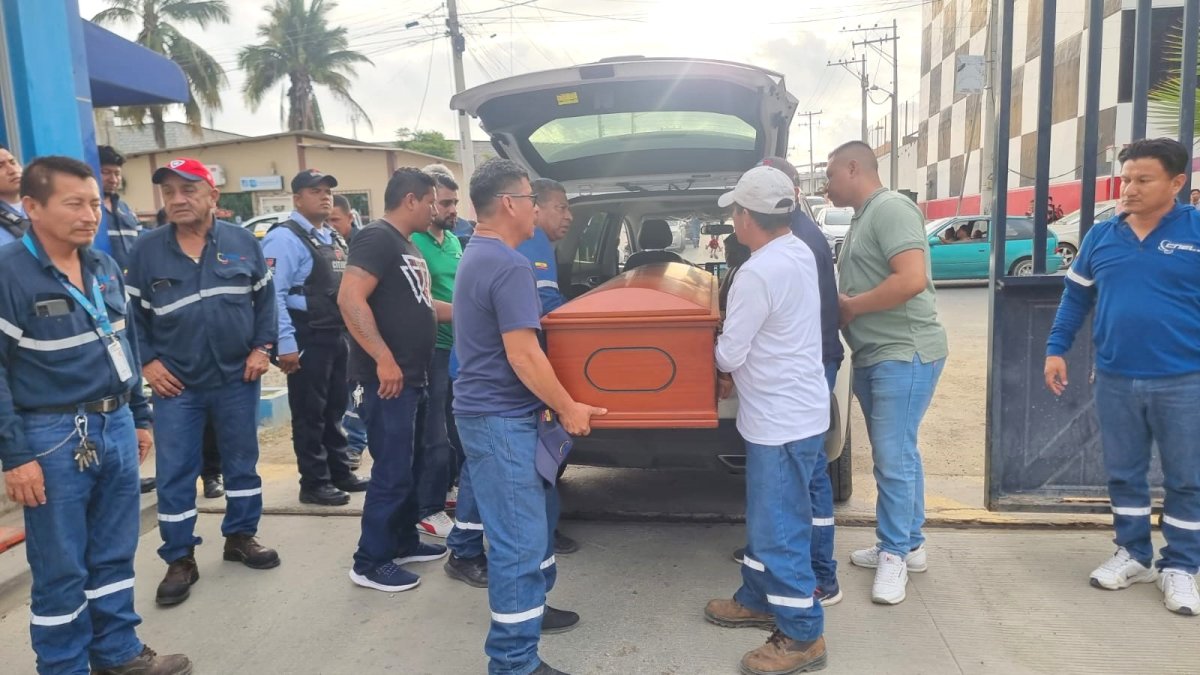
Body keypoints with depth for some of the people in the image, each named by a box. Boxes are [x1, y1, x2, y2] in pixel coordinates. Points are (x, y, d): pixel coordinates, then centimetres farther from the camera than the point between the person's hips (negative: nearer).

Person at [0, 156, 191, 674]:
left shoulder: (105, 268, 9)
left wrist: (139, 417, 17)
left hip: (116, 428, 7)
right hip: (54, 438, -6)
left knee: (115, 554, 16)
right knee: (61, 569, 6)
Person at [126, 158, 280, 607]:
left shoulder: (242, 242, -1)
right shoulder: (146, 250, -1)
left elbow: (265, 299, 6)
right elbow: (133, 313, 5)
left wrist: (262, 347, -3)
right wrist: (146, 362, -4)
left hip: (238, 377, 1)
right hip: (176, 384, 0)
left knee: (242, 462, 12)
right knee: (174, 473, 3)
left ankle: (241, 536, 30)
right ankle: (180, 560, 15)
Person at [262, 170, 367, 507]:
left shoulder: (335, 239, 16)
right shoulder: (284, 237, -12)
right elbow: (273, 294, -20)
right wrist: (285, 343, -23)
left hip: (337, 336, 8)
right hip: (307, 339, -8)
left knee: (334, 409, 17)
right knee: (310, 413, 2)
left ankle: (341, 473, 29)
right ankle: (314, 483, 13)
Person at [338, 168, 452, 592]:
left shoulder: (407, 245, 17)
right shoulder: (377, 238, -14)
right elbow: (350, 299, -25)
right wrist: (384, 359, -28)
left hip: (410, 375, 10)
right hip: (388, 377, -10)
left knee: (408, 466, 18)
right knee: (392, 471, -4)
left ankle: (404, 542, 31)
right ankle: (370, 563, 7)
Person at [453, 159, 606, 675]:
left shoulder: (476, 256, 13)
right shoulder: (509, 266, -21)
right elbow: (522, 355, -24)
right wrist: (568, 407, -14)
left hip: (491, 411, 11)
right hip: (501, 419, -11)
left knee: (538, 514, 23)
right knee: (519, 539, -5)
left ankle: (530, 607, 39)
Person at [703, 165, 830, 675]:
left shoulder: (758, 273, -25)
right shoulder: (799, 253, 6)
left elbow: (728, 353, -17)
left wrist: (728, 370, 4)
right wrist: (738, 373, 10)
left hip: (783, 420, -10)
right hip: (792, 410, 10)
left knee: (779, 530, 2)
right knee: (767, 518, 22)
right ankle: (759, 600, 38)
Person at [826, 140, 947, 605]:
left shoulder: (890, 208, -14)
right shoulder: (863, 219, 17)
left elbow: (912, 279, -26)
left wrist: (851, 306, -16)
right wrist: (843, 302, 4)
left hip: (903, 354, -10)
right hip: (873, 356, 10)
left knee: (893, 458, -4)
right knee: (897, 455, 15)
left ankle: (894, 554, 9)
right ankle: (909, 545, 26)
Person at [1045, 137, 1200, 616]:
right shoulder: (1101, 236, 5)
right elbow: (1075, 298, 12)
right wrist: (1056, 350, 6)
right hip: (1115, 380, 3)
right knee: (1123, 474, 13)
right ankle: (1134, 556, 29)